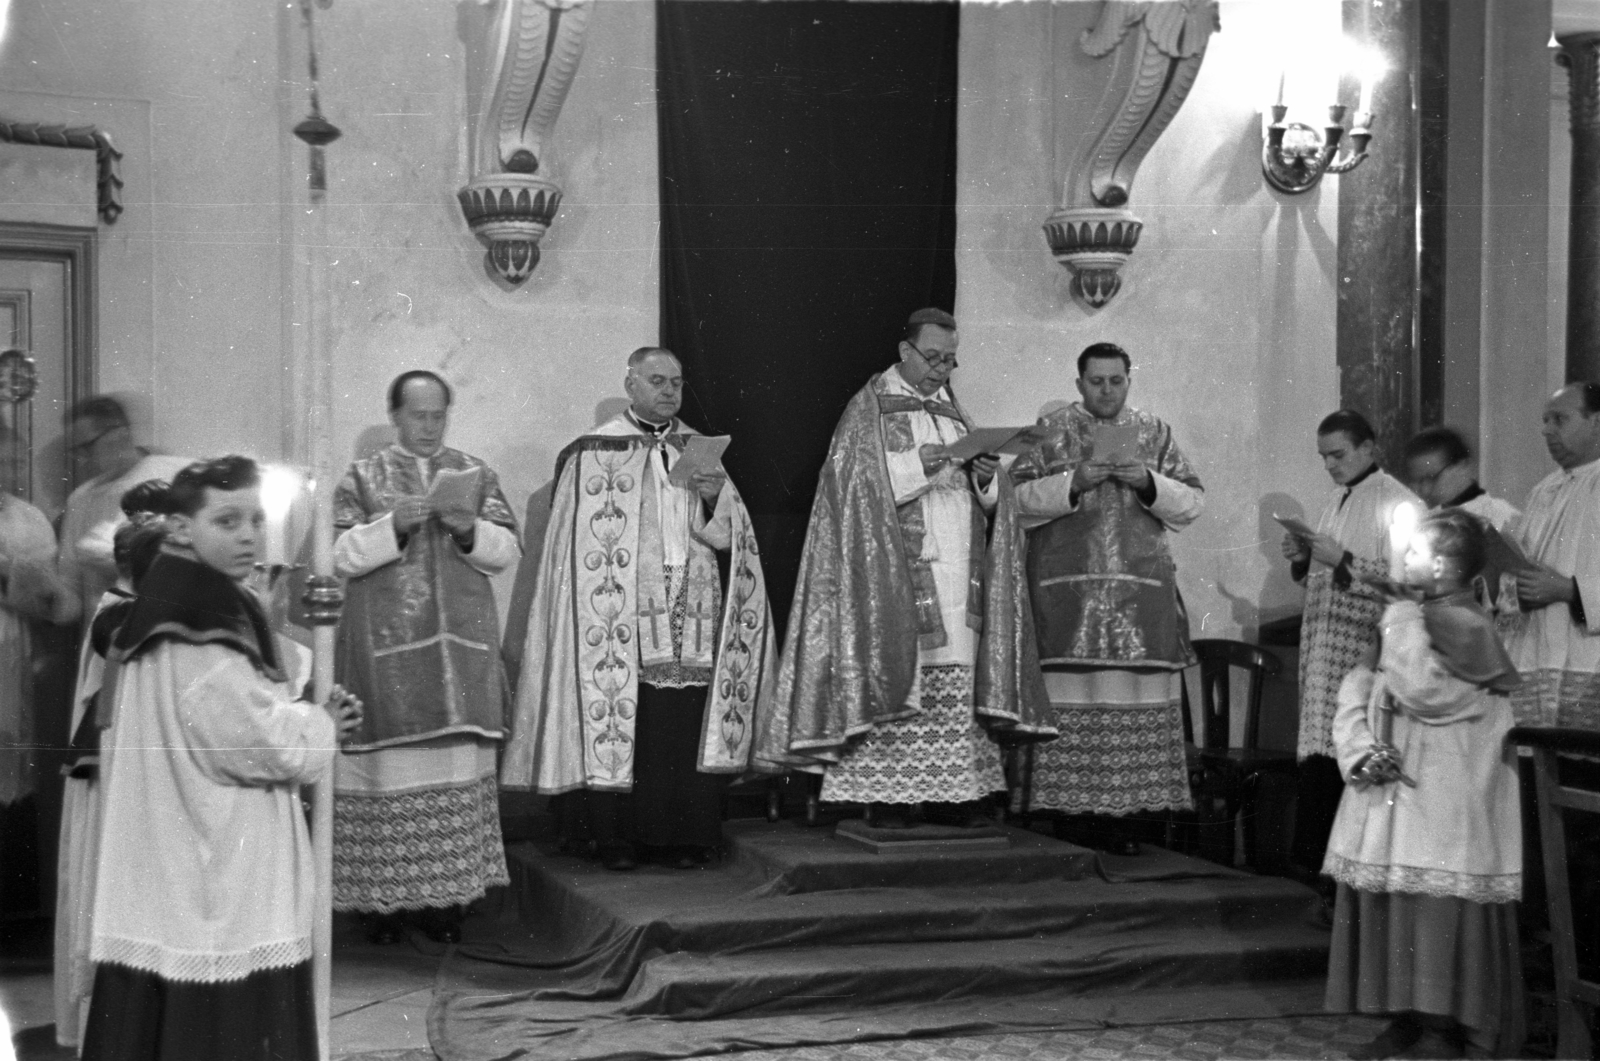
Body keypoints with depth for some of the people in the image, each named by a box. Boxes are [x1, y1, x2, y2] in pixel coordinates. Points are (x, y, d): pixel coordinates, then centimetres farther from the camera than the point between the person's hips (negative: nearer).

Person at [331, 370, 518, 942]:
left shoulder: (476, 474, 12)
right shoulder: (362, 477, 6)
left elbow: (508, 550, 6)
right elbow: (341, 554, -2)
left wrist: (469, 531, -13)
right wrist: (394, 525, -17)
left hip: (460, 642, 2)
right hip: (385, 645, -2)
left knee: (457, 764, -1)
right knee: (389, 764, -5)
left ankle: (445, 894, 5)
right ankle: (385, 895, 2)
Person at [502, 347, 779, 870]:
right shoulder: (594, 454, 4)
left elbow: (727, 535, 9)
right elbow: (579, 546, 1)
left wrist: (714, 498, -10)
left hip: (691, 616, 3)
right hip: (622, 619, -3)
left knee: (687, 725, -2)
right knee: (623, 723, -6)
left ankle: (682, 835, 5)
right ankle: (617, 835, 2)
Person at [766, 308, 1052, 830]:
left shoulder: (952, 411, 21)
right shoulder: (870, 408, 3)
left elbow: (985, 497, 19)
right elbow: (856, 481, -9)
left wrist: (984, 476, -3)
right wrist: (915, 464, -19)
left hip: (956, 566, 6)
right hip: (896, 567, -5)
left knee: (957, 681, 0)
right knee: (896, 671, -11)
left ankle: (953, 790, 2)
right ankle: (887, 794, -9)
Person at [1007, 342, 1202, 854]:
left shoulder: (1155, 433, 13)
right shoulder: (1051, 429, 8)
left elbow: (1193, 502, 9)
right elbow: (1019, 496, 0)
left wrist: (1149, 483, -8)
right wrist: (1074, 482, -13)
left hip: (1141, 590, 2)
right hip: (1066, 586, -2)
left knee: (1134, 699, -3)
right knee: (1072, 697, -8)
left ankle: (1117, 813, 2)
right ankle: (1072, 811, -3)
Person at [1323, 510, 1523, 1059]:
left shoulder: (1466, 625, -11)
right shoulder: (1406, 618, 13)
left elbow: (1422, 689, -24)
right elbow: (1355, 690, 10)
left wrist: (1403, 626, -12)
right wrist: (1360, 750, -6)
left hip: (1445, 800, -8)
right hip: (1389, 790, 8)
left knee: (1438, 908, -7)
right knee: (1382, 903, 10)